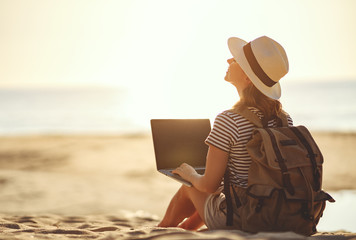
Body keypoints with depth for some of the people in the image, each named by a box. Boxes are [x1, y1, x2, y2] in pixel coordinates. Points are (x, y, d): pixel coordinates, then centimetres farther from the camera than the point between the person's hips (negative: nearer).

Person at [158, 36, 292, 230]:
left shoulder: (228, 121, -22)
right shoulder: (284, 119, -4)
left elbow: (209, 185, -18)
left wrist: (190, 175, 6)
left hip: (234, 220, -5)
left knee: (189, 188, 25)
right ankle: (186, 227, 55)